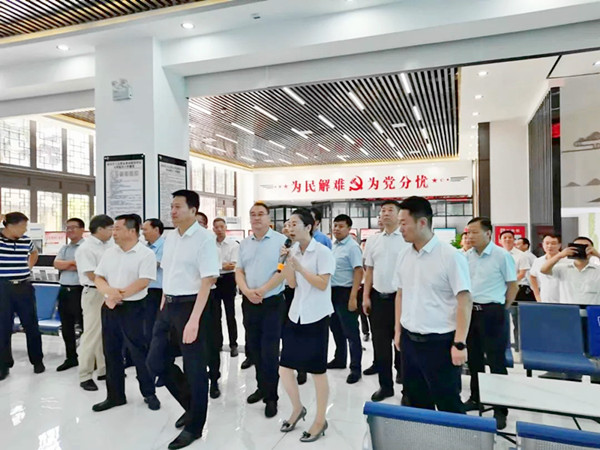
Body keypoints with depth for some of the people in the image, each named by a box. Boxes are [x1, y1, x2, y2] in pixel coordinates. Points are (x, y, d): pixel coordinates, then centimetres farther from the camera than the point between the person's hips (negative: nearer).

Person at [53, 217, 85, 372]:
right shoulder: (64, 248, 16)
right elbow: (56, 264, 3)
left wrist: (65, 265, -9)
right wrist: (73, 262, -9)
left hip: (79, 291, -8)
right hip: (64, 290, 8)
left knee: (85, 326, -1)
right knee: (66, 327, 15)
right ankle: (71, 358, 27)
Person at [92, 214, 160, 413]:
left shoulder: (146, 254, -9)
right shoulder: (109, 253, 9)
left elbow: (143, 282, -17)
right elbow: (98, 278, 7)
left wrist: (120, 295, -15)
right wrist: (110, 292, -13)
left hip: (133, 308, -6)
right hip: (109, 308, 6)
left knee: (139, 352, 3)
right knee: (111, 352, 12)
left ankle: (149, 394, 21)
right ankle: (115, 395, 26)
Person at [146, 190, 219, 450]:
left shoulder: (204, 238, -14)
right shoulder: (169, 238, 10)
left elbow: (207, 281, -18)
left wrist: (194, 320, -22)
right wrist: (162, 305, 14)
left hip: (191, 305, -8)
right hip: (168, 305, 8)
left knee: (194, 368, 6)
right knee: (156, 361, 13)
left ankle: (194, 426, 27)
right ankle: (191, 404, 35)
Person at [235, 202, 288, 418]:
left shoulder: (280, 240, -8)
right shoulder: (244, 243, 9)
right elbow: (239, 272, 9)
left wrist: (262, 290, -18)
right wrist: (247, 292, -9)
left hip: (272, 303, -5)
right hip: (249, 303, 5)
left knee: (269, 351, -1)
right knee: (254, 348, 15)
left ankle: (271, 396, 14)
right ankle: (262, 386, 34)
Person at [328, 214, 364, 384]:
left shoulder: (352, 247, -14)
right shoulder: (333, 245, 10)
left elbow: (358, 272, -19)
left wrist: (353, 297, -24)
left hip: (345, 293, -8)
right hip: (332, 292, 8)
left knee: (350, 331, 0)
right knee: (336, 328, 19)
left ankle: (355, 368, 10)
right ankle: (340, 359, 35)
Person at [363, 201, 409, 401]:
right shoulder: (373, 242, 8)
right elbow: (369, 271, 11)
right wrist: (366, 296, 6)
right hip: (378, 297, 5)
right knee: (380, 343, 11)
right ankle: (385, 385, 26)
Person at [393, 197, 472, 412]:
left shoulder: (450, 256, -14)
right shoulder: (403, 257, 5)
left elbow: (465, 301, -14)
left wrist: (460, 343, -17)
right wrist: (398, 330, 12)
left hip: (439, 342, -6)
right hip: (409, 340, 6)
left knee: (448, 403, 7)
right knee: (417, 402, 18)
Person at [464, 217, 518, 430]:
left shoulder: (502, 255, -12)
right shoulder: (467, 256, 5)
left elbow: (512, 286, -5)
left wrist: (502, 310, -4)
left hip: (491, 312, -6)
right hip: (470, 310, 6)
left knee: (496, 361, 1)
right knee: (474, 358, 17)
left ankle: (500, 410, 13)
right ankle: (476, 398, 33)